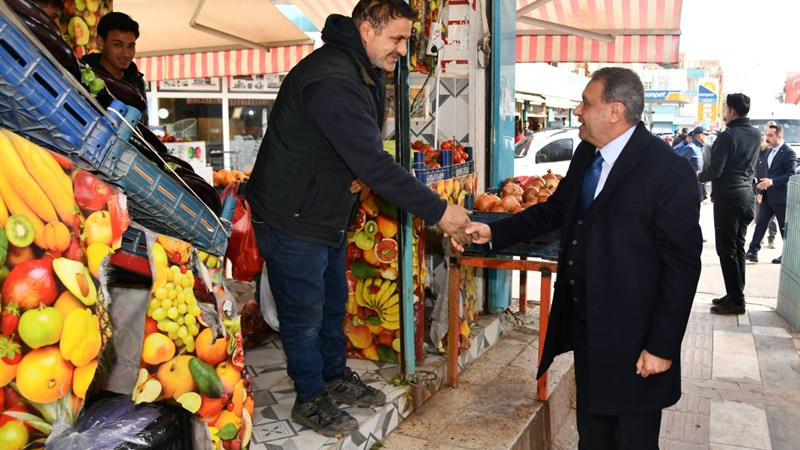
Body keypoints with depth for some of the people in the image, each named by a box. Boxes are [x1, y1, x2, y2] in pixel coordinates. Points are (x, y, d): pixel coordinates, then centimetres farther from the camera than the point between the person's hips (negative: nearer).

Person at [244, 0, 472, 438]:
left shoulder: (364, 74, 6)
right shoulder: (330, 80, -29)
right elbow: (372, 163, -33)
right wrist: (437, 210, -29)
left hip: (328, 216, 10)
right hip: (293, 221, -10)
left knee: (333, 303, 22)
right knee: (305, 316, 7)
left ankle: (336, 378, 41)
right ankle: (310, 399, 27)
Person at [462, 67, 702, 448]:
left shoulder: (669, 171, -19)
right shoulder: (586, 155, 5)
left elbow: (683, 264, -17)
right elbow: (555, 210, 16)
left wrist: (662, 346, -16)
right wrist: (494, 232, 6)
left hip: (631, 339, -7)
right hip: (585, 328, 7)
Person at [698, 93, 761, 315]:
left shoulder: (728, 135, -15)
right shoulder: (755, 134, 10)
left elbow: (715, 170, -18)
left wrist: (699, 176, -1)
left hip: (728, 197, -8)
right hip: (746, 196, 8)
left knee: (727, 250, -3)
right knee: (738, 248, 14)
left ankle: (735, 300, 0)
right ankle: (735, 295, 21)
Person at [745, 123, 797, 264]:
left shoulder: (789, 153, -11)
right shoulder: (767, 151, 12)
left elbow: (792, 174, -18)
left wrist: (772, 182, -27)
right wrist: (760, 191, 9)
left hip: (780, 198, -6)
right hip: (766, 196, 6)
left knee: (784, 227, 6)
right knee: (760, 224, 0)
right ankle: (753, 251, -1)